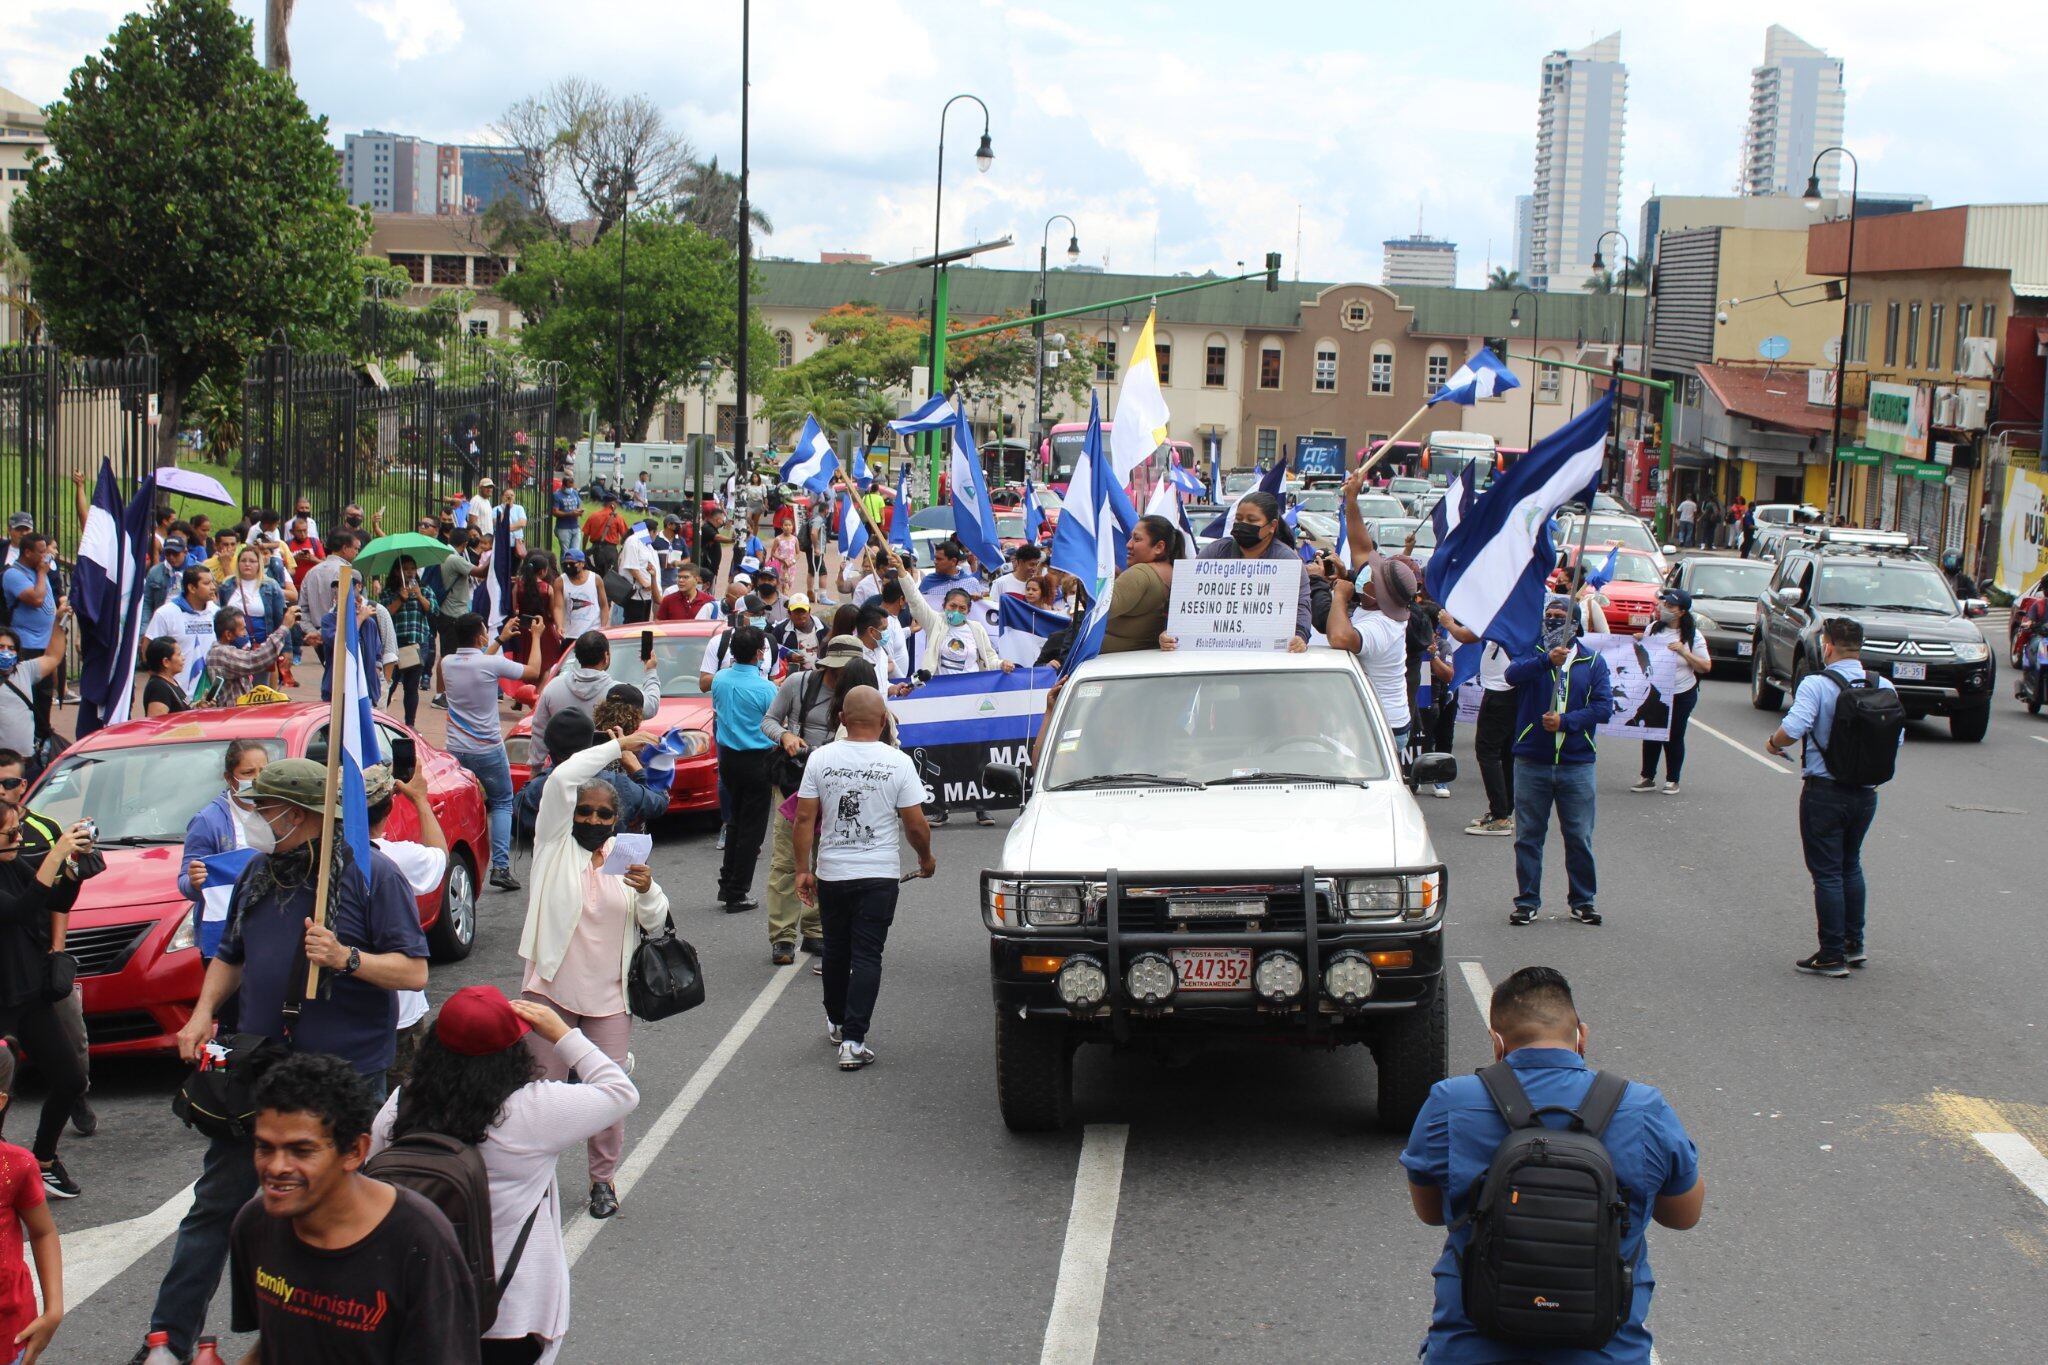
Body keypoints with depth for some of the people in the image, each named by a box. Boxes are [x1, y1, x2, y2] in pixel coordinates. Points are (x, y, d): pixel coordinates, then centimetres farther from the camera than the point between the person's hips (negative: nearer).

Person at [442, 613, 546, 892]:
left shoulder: (447, 663, 0)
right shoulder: (492, 664, -16)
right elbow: (533, 671, -1)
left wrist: (500, 639, 28)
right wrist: (536, 636, 12)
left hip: (455, 750, 4)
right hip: (488, 751, -4)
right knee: (502, 804, 10)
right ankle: (501, 866, -4)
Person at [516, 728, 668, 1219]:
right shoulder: (555, 843, 3)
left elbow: (656, 922, 4)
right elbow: (562, 780, -12)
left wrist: (647, 891, -18)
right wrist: (618, 746, -9)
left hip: (609, 995, 2)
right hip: (551, 988, -2)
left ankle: (603, 1178, 17)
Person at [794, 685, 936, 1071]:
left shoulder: (820, 759, -4)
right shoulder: (898, 762, -9)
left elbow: (804, 818, -4)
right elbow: (915, 825, -7)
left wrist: (803, 869, 3)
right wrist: (925, 859, 11)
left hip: (832, 873, 2)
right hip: (879, 874, -2)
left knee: (835, 950, 19)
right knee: (867, 956, 0)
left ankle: (836, 1023, 36)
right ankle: (853, 1041, -8)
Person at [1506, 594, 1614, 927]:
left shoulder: (1592, 662, 7)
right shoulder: (1532, 654, 5)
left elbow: (1603, 706, -4)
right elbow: (1513, 674, -18)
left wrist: (1565, 721, -17)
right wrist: (1546, 660, -34)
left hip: (1577, 764, 0)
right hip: (1531, 763, 0)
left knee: (1579, 837, 5)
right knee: (1528, 836, 5)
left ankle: (1582, 900, 17)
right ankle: (1527, 900, 14)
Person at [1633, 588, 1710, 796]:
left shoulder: (1693, 636, -6)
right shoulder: (1653, 628, 5)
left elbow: (1706, 667, -8)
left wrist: (1684, 652, -19)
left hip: (1682, 695, -3)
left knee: (1674, 738, 4)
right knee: (1651, 735, 6)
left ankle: (1672, 780, 17)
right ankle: (1647, 778, 16)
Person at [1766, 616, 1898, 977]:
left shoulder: (1816, 685, -16)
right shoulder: (1884, 687, 0)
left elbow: (1793, 727, -28)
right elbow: (1897, 737, 5)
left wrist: (1774, 742, -7)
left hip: (1825, 792, -5)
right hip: (1866, 791, 5)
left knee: (1827, 872, 2)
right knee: (1851, 866, 23)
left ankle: (1832, 956, 5)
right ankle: (1854, 944, 28)